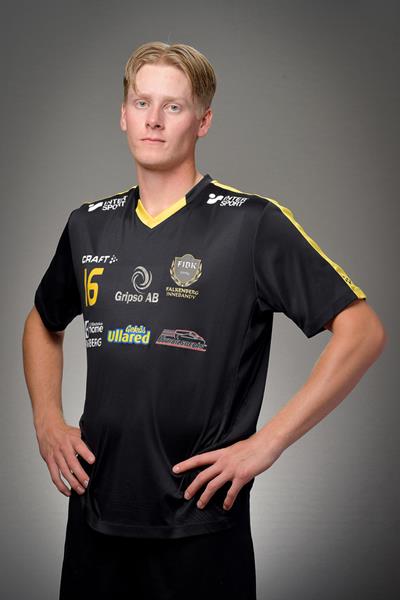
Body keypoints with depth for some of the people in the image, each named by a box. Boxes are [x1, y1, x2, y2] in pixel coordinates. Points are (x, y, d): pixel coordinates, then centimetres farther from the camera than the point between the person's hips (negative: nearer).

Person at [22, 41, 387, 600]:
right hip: (95, 512, 5)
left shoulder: (254, 222, -10)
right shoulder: (89, 224, 6)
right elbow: (44, 324, 23)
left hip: (200, 521, -4)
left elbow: (363, 330, -12)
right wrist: (47, 421, 8)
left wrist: (267, 441, -15)